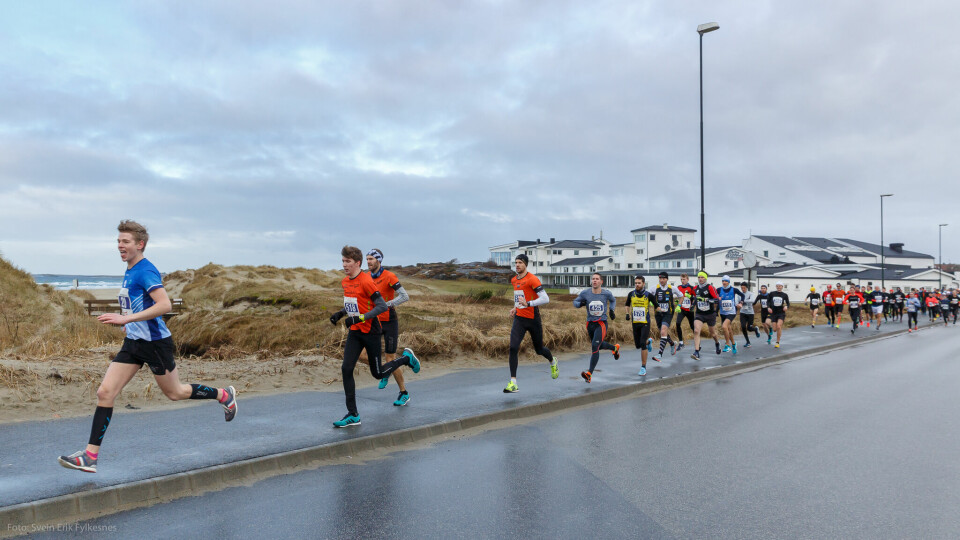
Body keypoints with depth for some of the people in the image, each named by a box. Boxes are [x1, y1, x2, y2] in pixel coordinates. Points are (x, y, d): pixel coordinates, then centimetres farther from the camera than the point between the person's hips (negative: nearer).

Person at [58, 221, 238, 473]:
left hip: (155, 342, -8)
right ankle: (90, 456, 3)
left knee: (175, 392, 7)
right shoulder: (129, 272, 13)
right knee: (105, 392, -1)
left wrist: (126, 318, -30)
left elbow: (164, 305, -28)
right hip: (133, 342, 8)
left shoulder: (146, 271, -16)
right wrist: (126, 321, 15)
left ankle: (224, 395, 29)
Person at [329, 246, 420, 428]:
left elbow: (382, 306, -20)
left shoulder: (366, 281, -18)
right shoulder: (345, 282, 8)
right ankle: (353, 415, 1)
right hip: (355, 332, 7)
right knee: (346, 369, -6)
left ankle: (406, 358, 31)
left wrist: (359, 318, -27)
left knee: (378, 373, 4)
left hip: (370, 332, -7)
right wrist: (340, 313, 4)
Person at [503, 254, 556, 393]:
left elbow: (545, 298, -20)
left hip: (533, 319, -5)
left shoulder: (532, 279, -14)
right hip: (519, 319, 5)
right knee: (513, 348, -14)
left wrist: (528, 304, -29)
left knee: (539, 349, 12)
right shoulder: (513, 280, 9)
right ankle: (513, 383, -12)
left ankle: (553, 362, 48)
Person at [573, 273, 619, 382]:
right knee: (599, 346, 22)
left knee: (595, 346, -19)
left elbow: (613, 300, 17)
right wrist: (580, 304, -16)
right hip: (590, 323, 4)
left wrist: (611, 309, 0)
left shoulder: (606, 293, -6)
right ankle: (615, 348, 56)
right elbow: (575, 301, 6)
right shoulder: (585, 293, -6)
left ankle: (589, 374, -18)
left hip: (601, 324, -4)